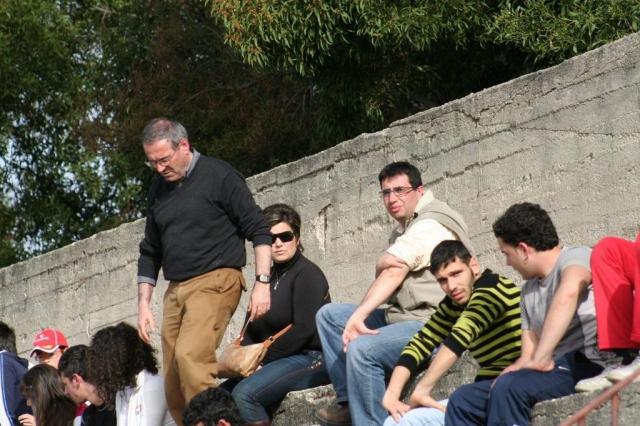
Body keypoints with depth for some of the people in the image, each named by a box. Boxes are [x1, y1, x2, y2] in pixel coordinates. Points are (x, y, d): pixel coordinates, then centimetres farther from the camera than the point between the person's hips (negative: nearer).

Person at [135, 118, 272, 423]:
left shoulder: (218, 176, -4)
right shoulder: (159, 188, 14)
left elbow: (259, 230, -4)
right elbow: (150, 251, 23)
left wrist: (262, 282, -13)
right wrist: (143, 304, 16)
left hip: (216, 281, -7)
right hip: (176, 289, 7)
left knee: (190, 356, -27)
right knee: (173, 384, 1)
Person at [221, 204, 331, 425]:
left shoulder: (307, 274, -7)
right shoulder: (269, 277, 17)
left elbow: (303, 330, -18)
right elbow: (253, 329, 16)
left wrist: (262, 357, -15)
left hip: (310, 358, -9)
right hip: (280, 361, 9)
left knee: (244, 394, -28)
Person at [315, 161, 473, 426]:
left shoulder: (430, 226, -13)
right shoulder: (404, 229, 20)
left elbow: (393, 274, -22)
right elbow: (384, 268, 12)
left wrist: (357, 317, -26)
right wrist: (387, 263, -11)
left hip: (430, 324, -11)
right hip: (400, 316, 11)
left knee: (361, 349, -32)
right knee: (328, 315, 10)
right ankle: (347, 402, 4)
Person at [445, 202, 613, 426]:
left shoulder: (577, 257, -6)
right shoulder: (528, 291, 21)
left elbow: (569, 292, -29)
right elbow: (529, 355, 16)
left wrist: (541, 360, -33)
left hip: (589, 365, -9)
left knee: (508, 387, -31)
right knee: (463, 401, 3)